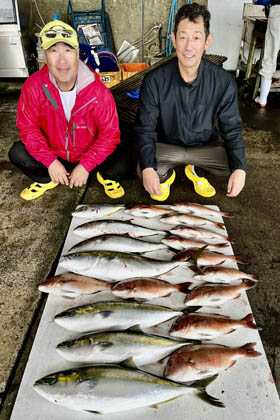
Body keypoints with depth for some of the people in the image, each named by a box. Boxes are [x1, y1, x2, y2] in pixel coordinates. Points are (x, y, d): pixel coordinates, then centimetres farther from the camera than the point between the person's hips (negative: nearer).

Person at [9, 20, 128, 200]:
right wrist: (50, 162, -20)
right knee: (17, 153, -19)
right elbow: (28, 127, -11)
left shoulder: (98, 92, -23)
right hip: (53, 154, 2)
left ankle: (106, 177, 13)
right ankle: (46, 179, 13)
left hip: (89, 153, -2)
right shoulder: (33, 86, -19)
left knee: (119, 166, -27)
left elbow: (109, 134, -17)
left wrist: (86, 165, -23)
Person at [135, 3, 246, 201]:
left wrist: (240, 169, -26)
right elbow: (145, 129, -14)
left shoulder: (224, 81, -16)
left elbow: (232, 129, -9)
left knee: (234, 170, -22)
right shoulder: (155, 80, -19)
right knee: (143, 171, -30)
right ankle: (166, 175, 10)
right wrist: (147, 168, -32)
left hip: (206, 146, 2)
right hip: (166, 145, -1)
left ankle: (196, 171, 12)